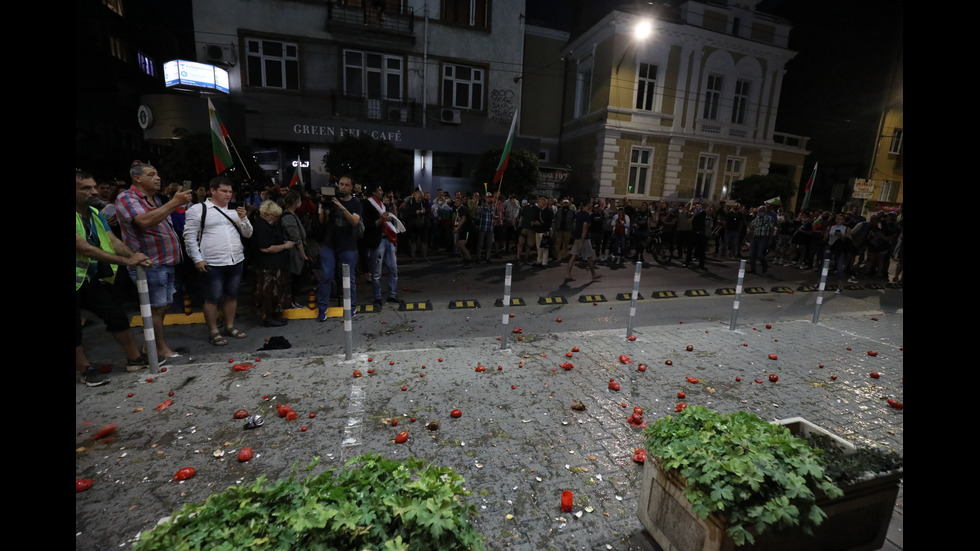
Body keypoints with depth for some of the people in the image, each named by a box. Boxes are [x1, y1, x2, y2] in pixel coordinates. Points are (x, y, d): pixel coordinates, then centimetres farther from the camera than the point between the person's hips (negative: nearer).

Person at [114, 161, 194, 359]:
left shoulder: (157, 198, 15)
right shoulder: (126, 198, -9)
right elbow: (145, 221, -28)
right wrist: (174, 202, -27)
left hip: (166, 263, 8)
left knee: (164, 306, 14)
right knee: (156, 307, -1)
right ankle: (162, 349, 10)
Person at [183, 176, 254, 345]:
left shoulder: (235, 210, 11)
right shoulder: (198, 209, -3)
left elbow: (248, 234, 10)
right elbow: (189, 236, -4)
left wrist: (243, 218, -7)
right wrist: (197, 259, -10)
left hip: (236, 261, 5)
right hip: (212, 264, -5)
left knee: (232, 296, 14)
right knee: (212, 298, 4)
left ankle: (230, 326, 27)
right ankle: (213, 332, 15)